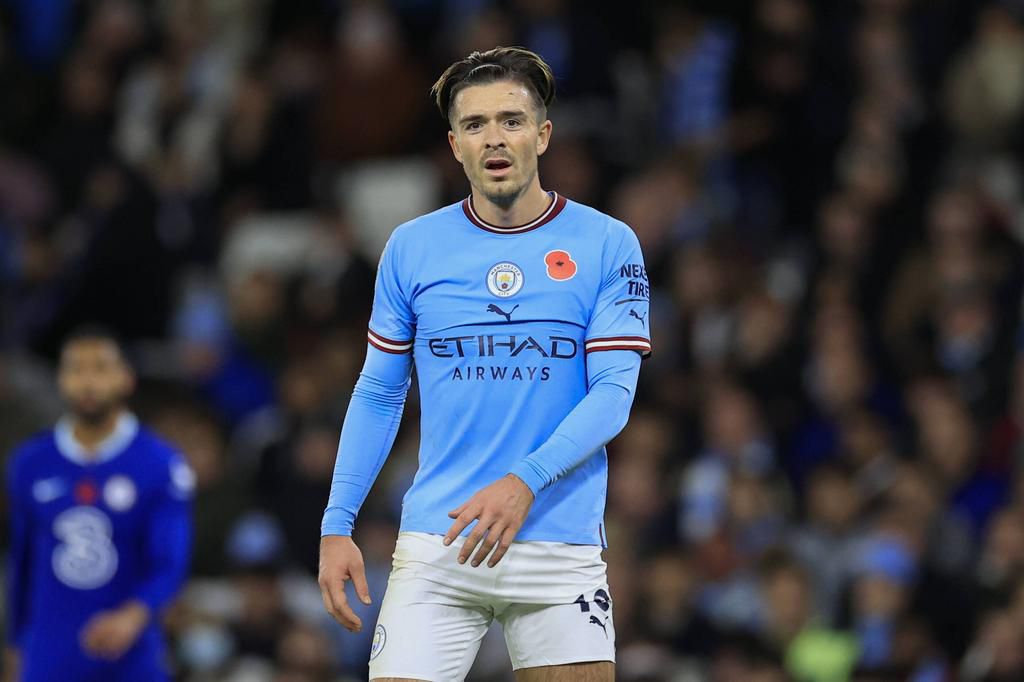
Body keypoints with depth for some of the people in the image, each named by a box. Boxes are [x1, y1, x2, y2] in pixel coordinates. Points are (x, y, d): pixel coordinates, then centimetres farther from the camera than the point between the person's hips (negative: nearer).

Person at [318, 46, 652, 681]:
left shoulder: (609, 245, 1)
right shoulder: (411, 248, 6)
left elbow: (614, 392, -6)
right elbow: (378, 395, 12)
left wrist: (525, 482, -21)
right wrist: (338, 527, 4)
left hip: (563, 547, -1)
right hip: (436, 547, 1)